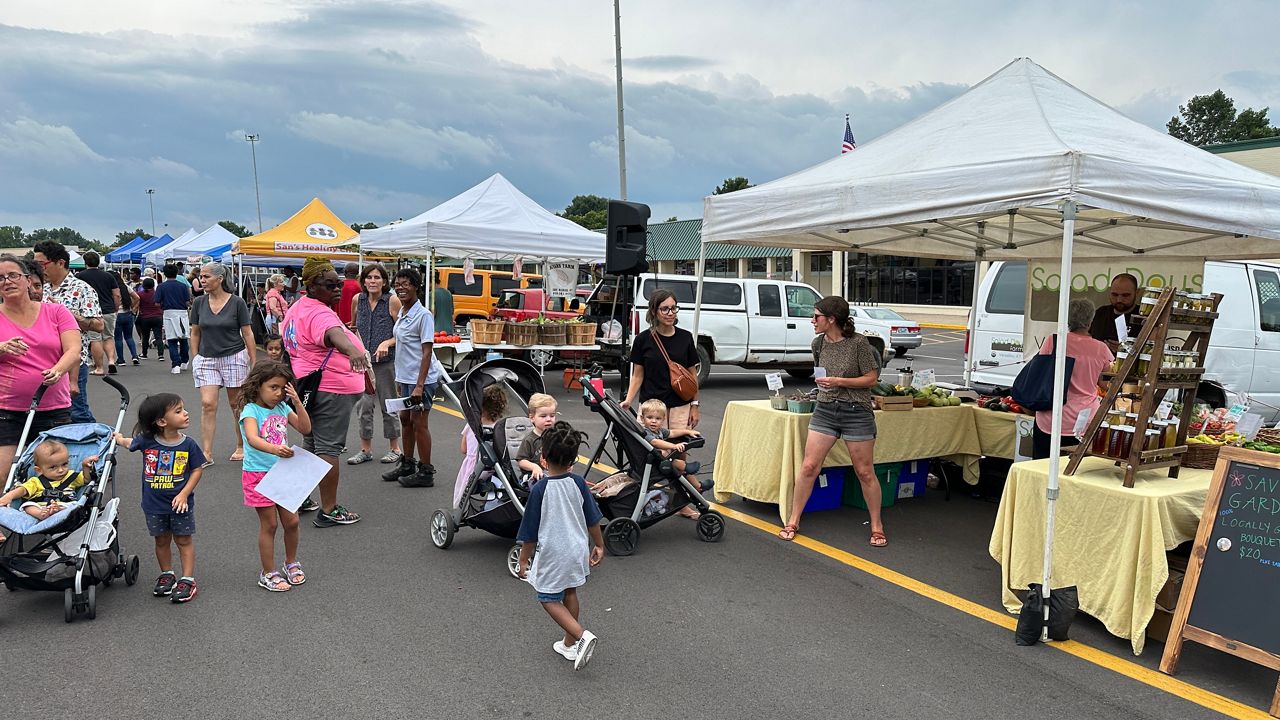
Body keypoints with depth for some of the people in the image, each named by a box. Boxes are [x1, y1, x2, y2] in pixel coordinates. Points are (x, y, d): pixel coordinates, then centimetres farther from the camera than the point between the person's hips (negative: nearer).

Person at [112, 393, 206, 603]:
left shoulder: (188, 445, -13)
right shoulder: (146, 441, -11)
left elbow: (197, 469, -7)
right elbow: (130, 443, 14)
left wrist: (184, 494, -13)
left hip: (180, 503, -2)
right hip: (154, 504, 2)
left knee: (184, 540, 6)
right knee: (162, 540, 16)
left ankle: (188, 580, 12)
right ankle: (167, 575, 33)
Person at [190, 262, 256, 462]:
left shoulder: (237, 303, -6)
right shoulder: (199, 303, 3)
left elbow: (247, 334, -2)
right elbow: (195, 333, 11)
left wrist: (254, 363, -3)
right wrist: (194, 359, 7)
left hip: (234, 357, -2)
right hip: (207, 359, 2)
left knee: (236, 404, 7)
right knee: (208, 404, -7)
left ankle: (242, 447, 21)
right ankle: (207, 452, -5)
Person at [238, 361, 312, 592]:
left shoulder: (282, 408, 5)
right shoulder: (250, 410, -14)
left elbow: (305, 428, 2)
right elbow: (253, 439, -32)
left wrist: (297, 403, -8)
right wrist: (274, 449, -50)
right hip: (258, 475, -5)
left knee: (291, 521, 8)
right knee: (269, 524, 2)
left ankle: (291, 563, 29)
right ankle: (268, 573, 16)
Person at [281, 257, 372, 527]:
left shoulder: (296, 308, 14)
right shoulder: (319, 313, -20)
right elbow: (334, 334, -42)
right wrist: (353, 351, -62)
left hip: (306, 383, 10)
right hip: (331, 388, -10)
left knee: (310, 444, 20)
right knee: (329, 449, -6)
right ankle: (329, 511, -1)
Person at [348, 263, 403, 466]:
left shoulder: (392, 301, -7)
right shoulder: (357, 300, 5)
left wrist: (387, 343, -20)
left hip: (386, 361, -4)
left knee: (388, 405, 6)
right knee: (363, 405, 7)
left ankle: (395, 448, 19)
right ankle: (365, 449, 20)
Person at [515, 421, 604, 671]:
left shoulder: (540, 490, -19)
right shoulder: (578, 483, -7)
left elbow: (530, 532, -12)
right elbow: (593, 519, 3)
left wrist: (524, 559, 1)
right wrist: (599, 545, 17)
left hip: (552, 554, -5)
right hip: (578, 550, 5)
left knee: (549, 599, 9)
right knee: (570, 594, 21)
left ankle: (582, 635, -8)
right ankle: (570, 644, 31)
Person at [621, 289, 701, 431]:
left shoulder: (685, 337, 3)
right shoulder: (643, 339, -1)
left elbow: (692, 374, 9)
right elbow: (638, 375, 3)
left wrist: (695, 405, 5)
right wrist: (628, 400, -11)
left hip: (680, 406, 2)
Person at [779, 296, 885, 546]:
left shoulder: (858, 342, -11)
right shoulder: (818, 344, 5)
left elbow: (871, 378, -8)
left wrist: (839, 381, -17)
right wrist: (823, 385, 6)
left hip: (856, 412, -4)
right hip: (825, 411, 4)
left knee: (864, 472, 5)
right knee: (809, 467, 0)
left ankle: (876, 525, 22)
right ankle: (793, 521, 12)